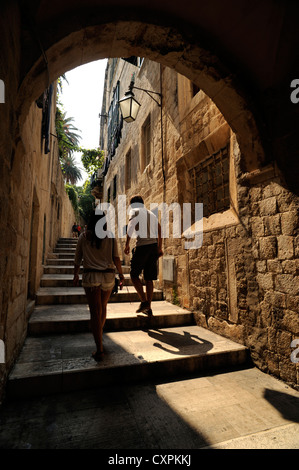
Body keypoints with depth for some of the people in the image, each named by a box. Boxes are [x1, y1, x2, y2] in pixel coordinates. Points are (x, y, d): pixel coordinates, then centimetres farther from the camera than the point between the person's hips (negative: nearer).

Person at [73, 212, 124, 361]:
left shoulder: (83, 237, 2)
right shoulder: (110, 236, 1)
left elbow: (77, 259, 7)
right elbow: (116, 258, -3)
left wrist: (76, 275, 21)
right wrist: (120, 274, 8)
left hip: (90, 276, -1)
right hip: (108, 276, 2)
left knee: (95, 312, 1)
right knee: (103, 307, 22)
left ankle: (99, 350, 3)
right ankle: (99, 335, 43)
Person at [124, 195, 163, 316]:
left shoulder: (134, 211, 6)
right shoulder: (151, 213, 24)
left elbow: (130, 227, -10)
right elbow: (159, 231, 20)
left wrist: (127, 244, -8)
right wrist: (159, 248, 21)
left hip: (142, 245, -6)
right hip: (154, 245, 6)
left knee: (134, 275, 7)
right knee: (149, 279, 10)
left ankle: (144, 301, -3)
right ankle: (148, 307, 14)